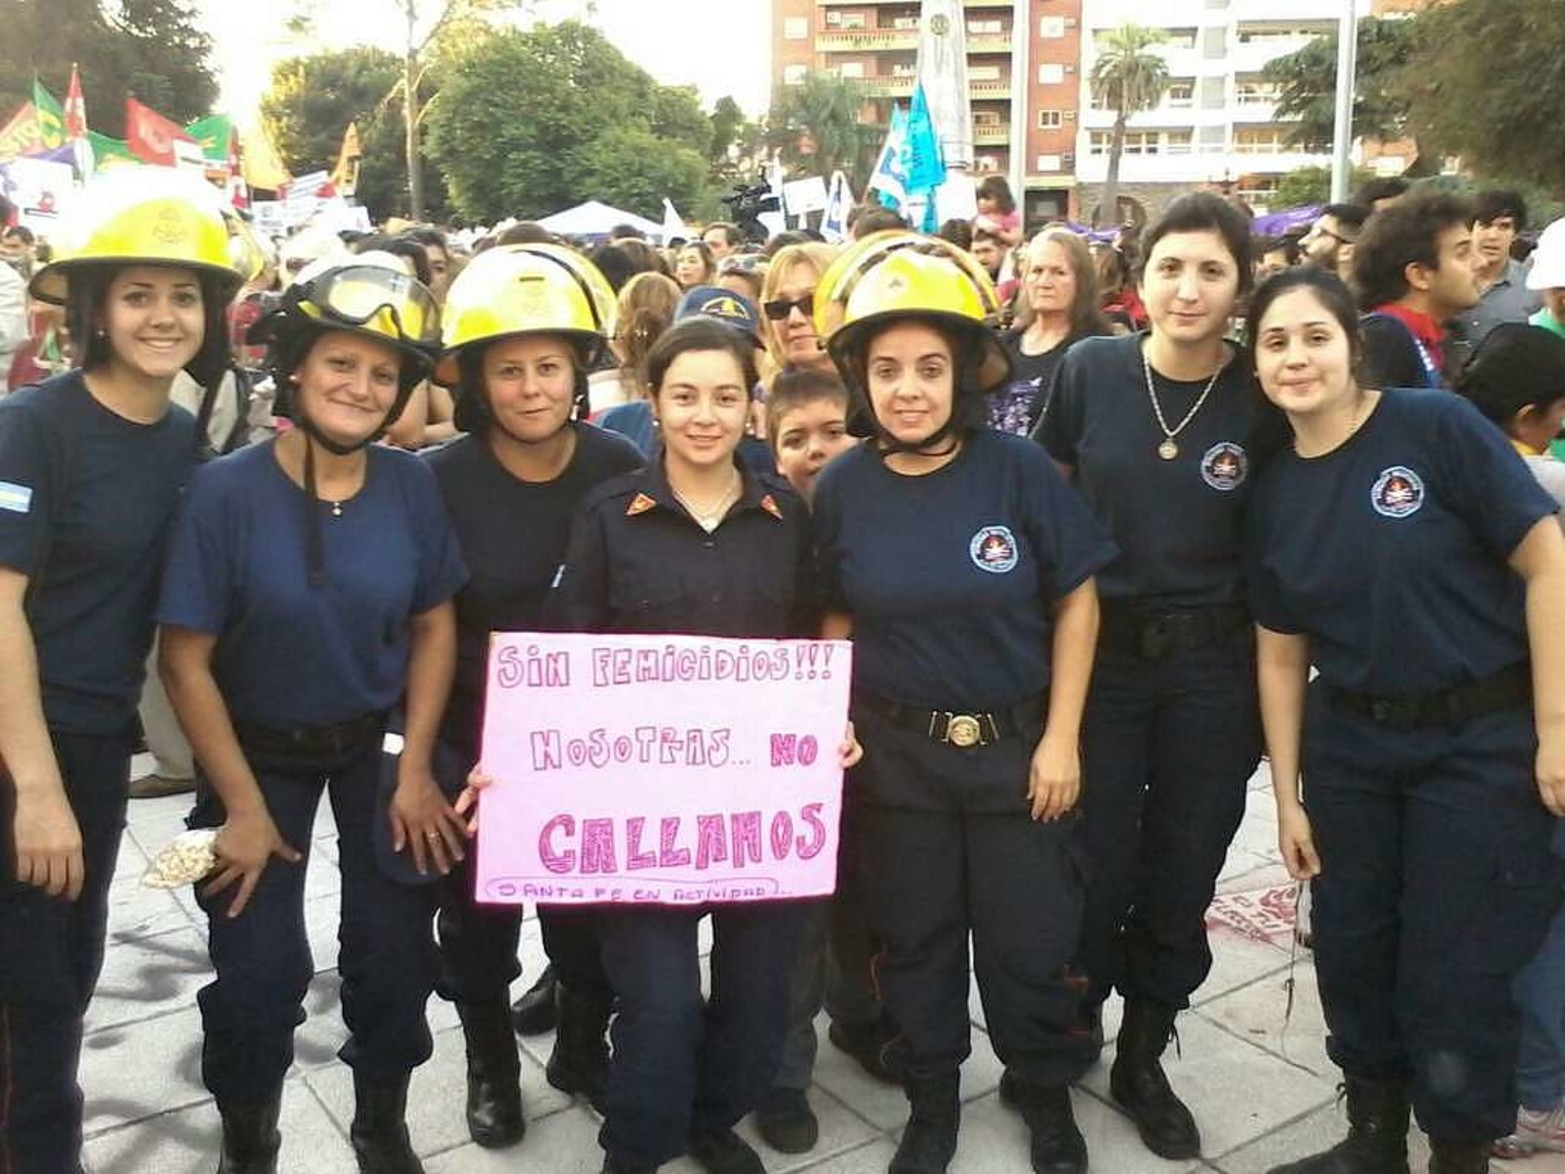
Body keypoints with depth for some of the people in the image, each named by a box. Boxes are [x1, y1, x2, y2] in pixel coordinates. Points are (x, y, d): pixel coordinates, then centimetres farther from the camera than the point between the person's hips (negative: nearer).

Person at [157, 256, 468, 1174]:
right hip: (258, 751, -2)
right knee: (259, 971, 3)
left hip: (376, 745, 2)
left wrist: (416, 771, -7)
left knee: (397, 953, 8)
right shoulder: (225, 491, -20)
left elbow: (434, 626, -2)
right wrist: (244, 804, -13)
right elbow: (186, 660, -14)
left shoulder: (412, 486, -12)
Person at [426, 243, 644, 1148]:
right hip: (474, 742, -1)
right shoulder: (441, 481, -13)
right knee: (479, 920, 16)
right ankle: (493, 1066, 42)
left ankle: (584, 1049, 44)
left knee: (594, 912, 17)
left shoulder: (621, 470, -8)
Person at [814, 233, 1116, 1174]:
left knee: (1030, 940, 11)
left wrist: (1062, 737, -8)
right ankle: (933, 1097, 39)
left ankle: (1048, 1090, 38)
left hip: (1018, 743, -2)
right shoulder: (843, 486, -5)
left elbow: (1076, 602, -6)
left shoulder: (1019, 469, -13)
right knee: (916, 938, 16)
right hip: (895, 752, 2)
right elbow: (838, 618, 6)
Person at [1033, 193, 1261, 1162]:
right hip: (1098, 653, 0)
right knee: (1096, 872, 5)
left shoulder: (1264, 397, -6)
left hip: (1214, 669, 1)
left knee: (1182, 877, 12)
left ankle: (1144, 1059, 35)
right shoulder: (1090, 371, -6)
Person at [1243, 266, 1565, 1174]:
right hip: (1348, 744, 5)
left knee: (1453, 974, 3)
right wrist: (1288, 795, 8)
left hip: (1480, 740, -4)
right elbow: (1282, 655, 8)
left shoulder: (1436, 426, -13)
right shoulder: (1275, 491, 3)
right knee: (1351, 954, 12)